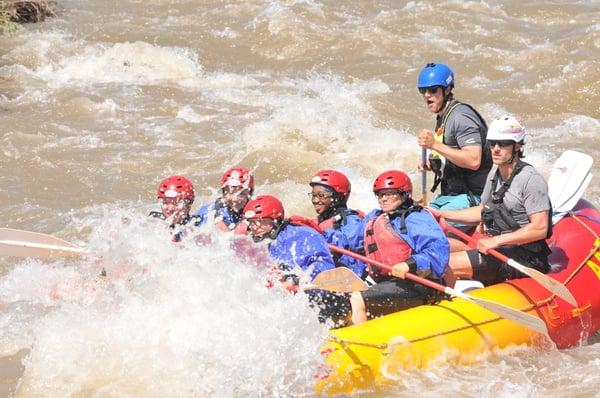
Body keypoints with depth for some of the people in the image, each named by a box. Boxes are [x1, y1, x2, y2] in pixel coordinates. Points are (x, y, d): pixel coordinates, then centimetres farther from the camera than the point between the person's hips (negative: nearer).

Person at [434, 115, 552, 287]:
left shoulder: (530, 179, -16)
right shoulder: (494, 174, 12)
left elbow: (540, 229, -22)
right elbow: (483, 211, 25)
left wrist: (497, 240, -24)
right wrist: (441, 214, 18)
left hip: (524, 258, -9)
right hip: (497, 249, 9)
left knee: (449, 265, -20)